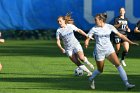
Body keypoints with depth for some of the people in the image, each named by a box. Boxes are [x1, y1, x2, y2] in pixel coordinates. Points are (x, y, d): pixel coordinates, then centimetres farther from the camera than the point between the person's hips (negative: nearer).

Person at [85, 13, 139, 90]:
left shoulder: (109, 27, -1)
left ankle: (127, 84, -19)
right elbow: (88, 39, -3)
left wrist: (130, 42, -2)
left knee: (118, 65, -15)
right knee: (100, 70, 6)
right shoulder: (94, 29, -4)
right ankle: (91, 79, 39)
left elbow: (120, 35, 3)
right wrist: (86, 44, -28)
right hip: (99, 51, -1)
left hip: (109, 49, 1)